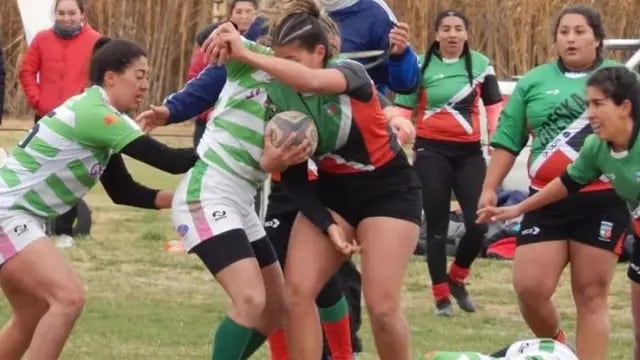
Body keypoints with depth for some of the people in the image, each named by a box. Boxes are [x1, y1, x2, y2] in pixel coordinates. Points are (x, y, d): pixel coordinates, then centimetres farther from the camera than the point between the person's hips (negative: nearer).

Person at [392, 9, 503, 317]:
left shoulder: (481, 64, 5)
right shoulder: (422, 66, -1)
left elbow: (494, 106, 8)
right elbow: (404, 111, 0)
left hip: (469, 151, 2)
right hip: (432, 151, -2)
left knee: (478, 224, -6)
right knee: (437, 225, 1)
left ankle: (456, 279, 21)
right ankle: (441, 296, 12)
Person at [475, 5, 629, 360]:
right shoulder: (534, 81, 9)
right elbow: (508, 139, 13)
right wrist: (490, 188, 8)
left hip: (602, 200, -2)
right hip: (547, 200, 2)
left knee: (591, 294, 0)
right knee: (529, 287, -6)